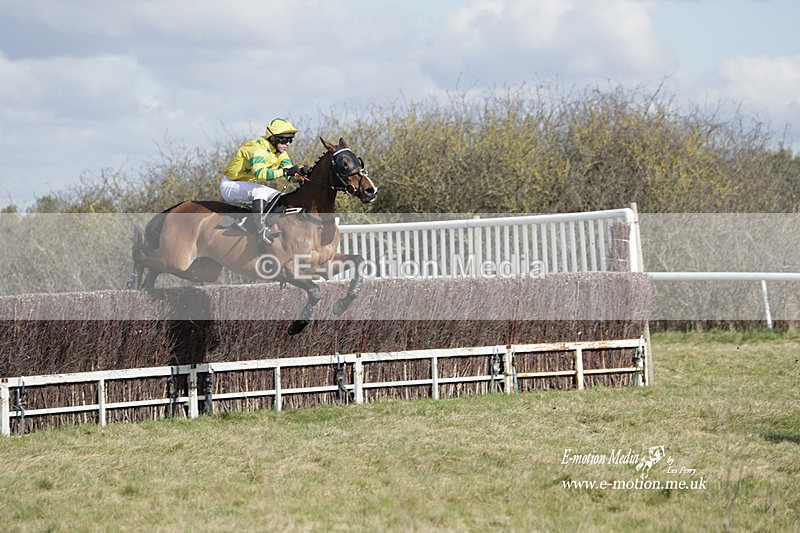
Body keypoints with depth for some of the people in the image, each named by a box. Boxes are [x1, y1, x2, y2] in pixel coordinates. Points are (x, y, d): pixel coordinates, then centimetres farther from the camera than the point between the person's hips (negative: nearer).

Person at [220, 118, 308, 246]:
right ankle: (261, 230, -39)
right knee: (260, 190, -34)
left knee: (280, 198, -3)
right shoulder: (257, 149, -26)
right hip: (230, 186, -9)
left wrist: (299, 174, -26)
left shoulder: (280, 153, 3)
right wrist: (285, 172, -50)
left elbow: (289, 176, -2)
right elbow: (260, 173, -42)